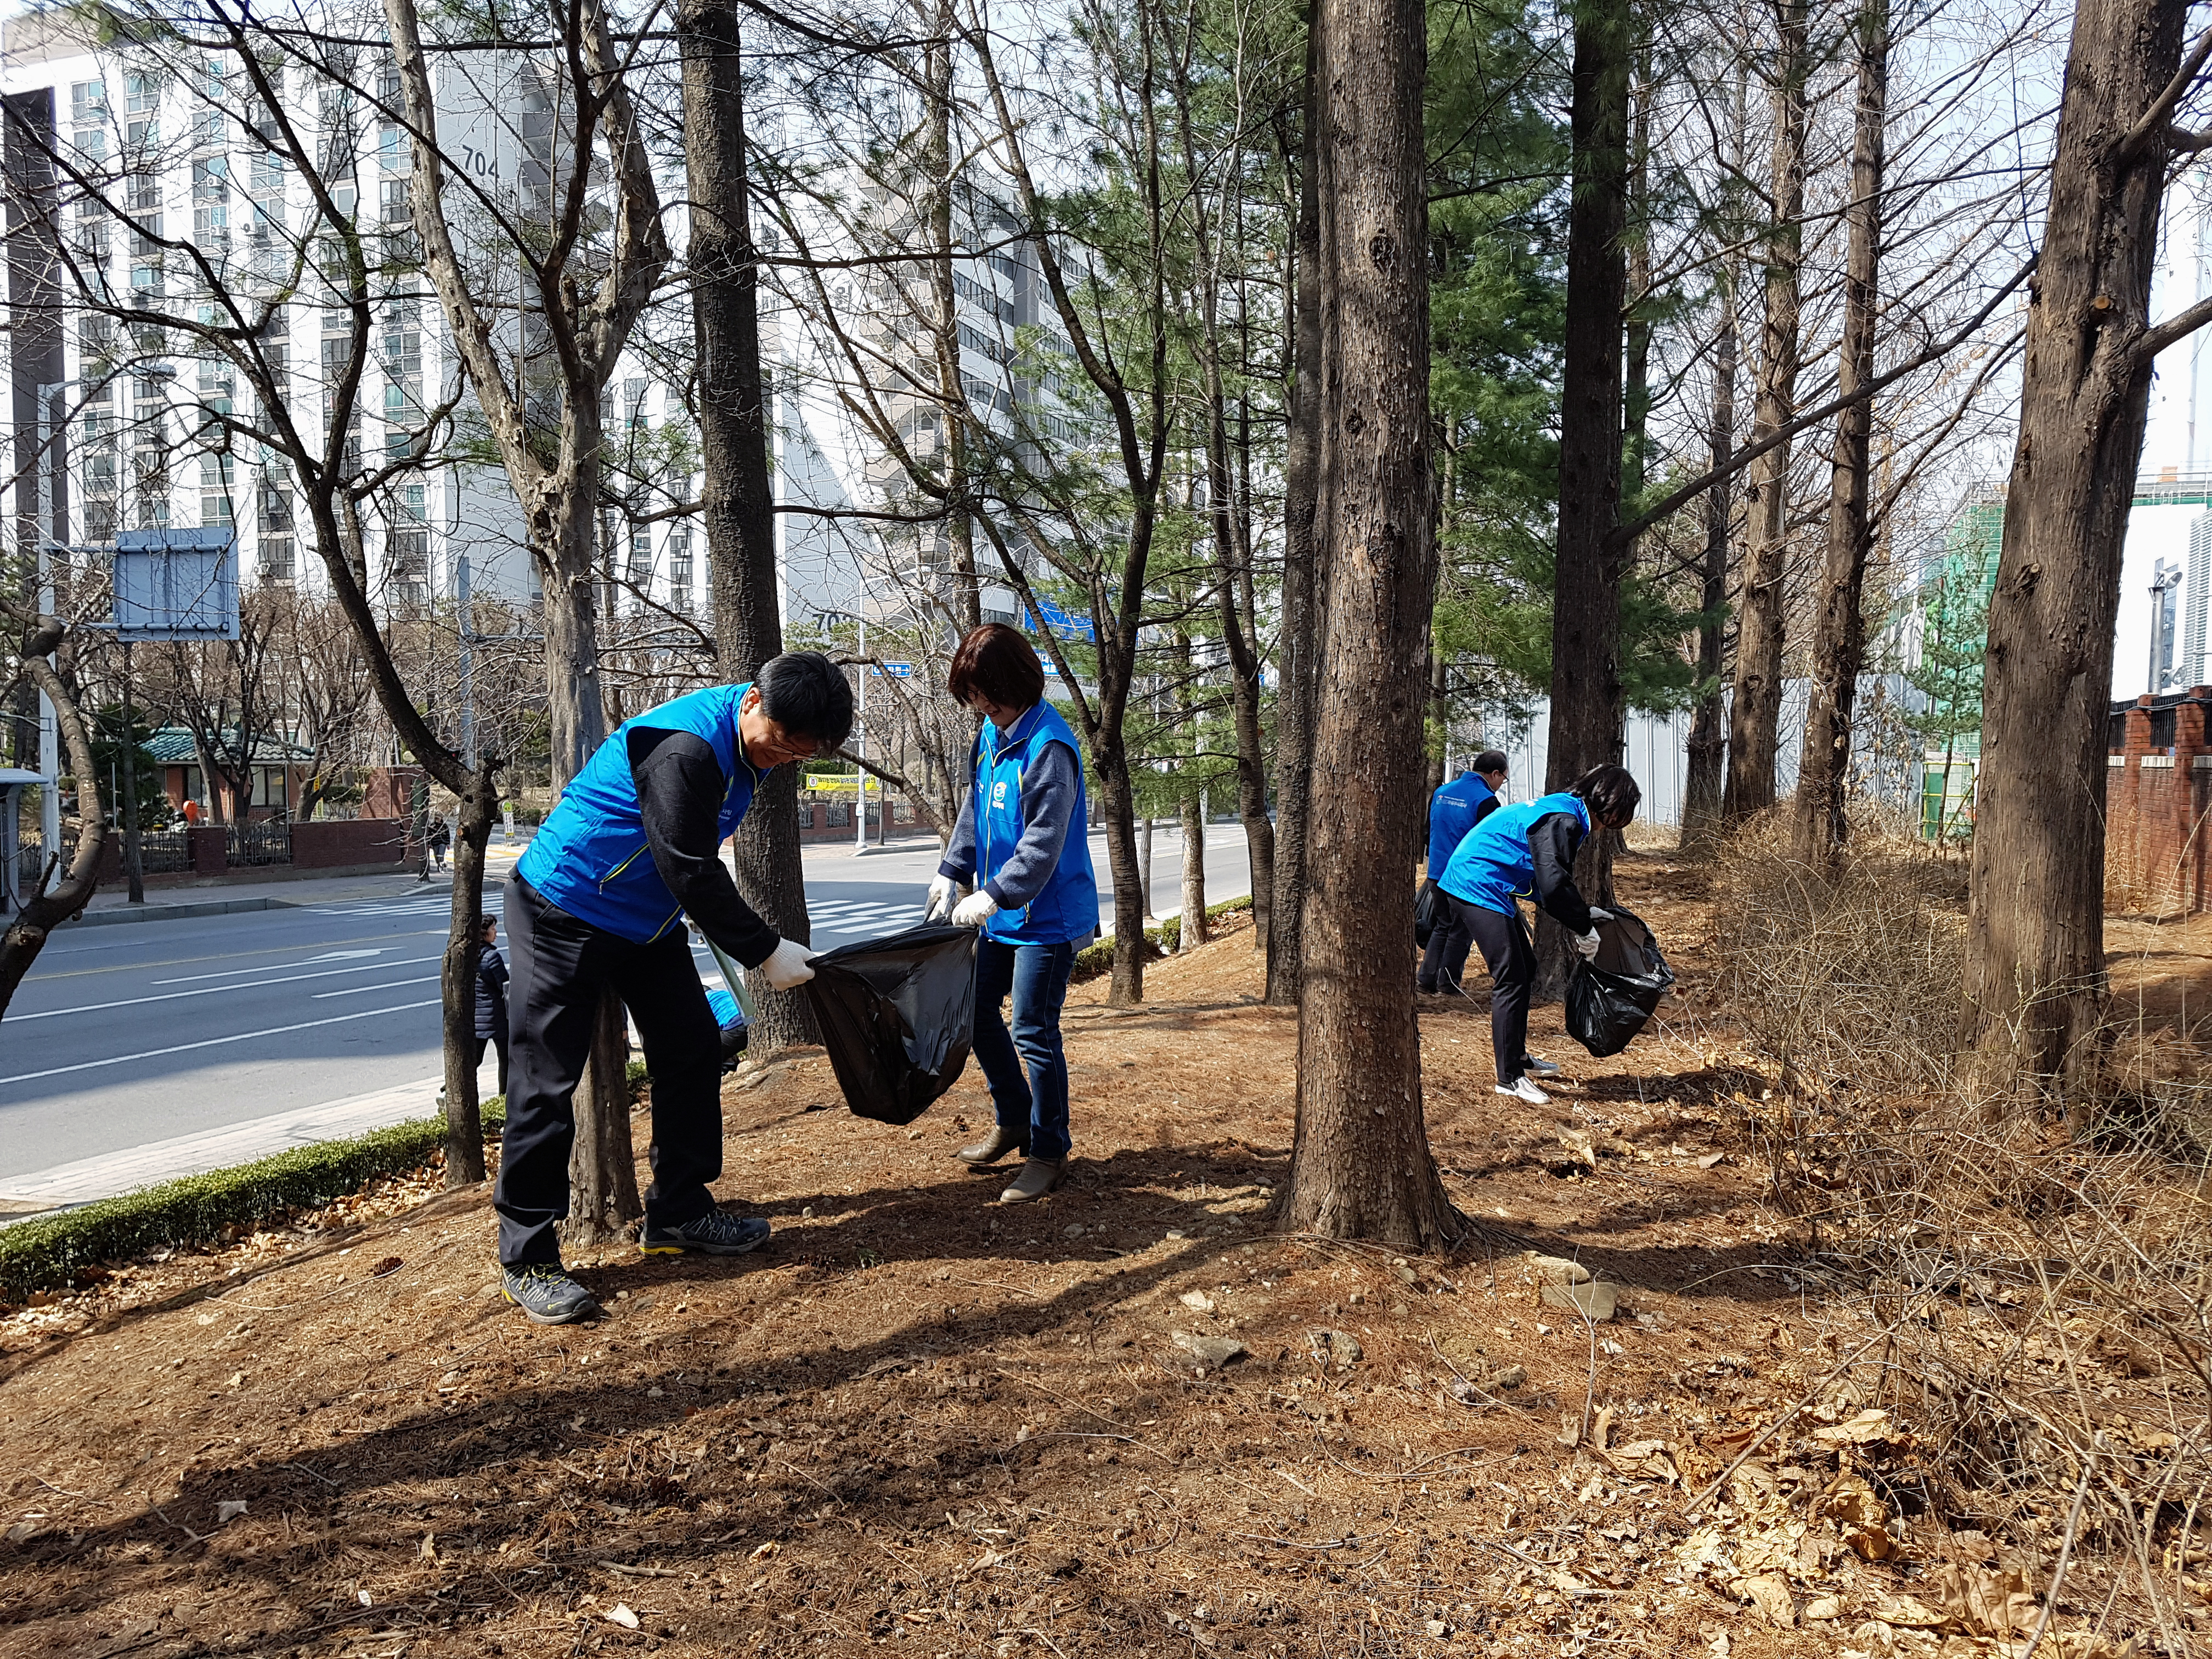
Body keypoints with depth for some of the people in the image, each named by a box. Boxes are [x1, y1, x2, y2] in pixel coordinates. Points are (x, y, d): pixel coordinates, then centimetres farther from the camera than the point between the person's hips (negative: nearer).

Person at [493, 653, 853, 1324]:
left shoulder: (747, 745, 0)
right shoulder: (684, 746, -30)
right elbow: (691, 873, -28)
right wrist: (764, 951, -22)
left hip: (648, 917, 9)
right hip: (564, 910, -9)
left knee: (693, 1049, 9)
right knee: (547, 1083, -5)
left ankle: (679, 1212, 21)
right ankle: (526, 1259, 4)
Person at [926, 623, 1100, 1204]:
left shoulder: (1049, 747, -21)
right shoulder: (990, 733, 7)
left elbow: (1045, 842, -25)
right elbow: (974, 812, 16)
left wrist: (993, 896, -30)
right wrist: (951, 873, 7)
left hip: (1048, 917, -9)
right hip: (1001, 915, 9)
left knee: (1033, 1032, -3)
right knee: (976, 1008, 16)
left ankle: (1049, 1151, 13)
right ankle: (1014, 1120, 34)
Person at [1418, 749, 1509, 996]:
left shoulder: (1441, 792, 8)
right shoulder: (1486, 800, -15)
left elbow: (1428, 831, 18)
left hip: (1437, 874, 7)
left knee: (1442, 926, 18)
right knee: (1461, 931, 6)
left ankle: (1426, 979, 17)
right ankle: (1448, 983, 11)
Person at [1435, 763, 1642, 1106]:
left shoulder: (1562, 810, 15)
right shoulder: (1562, 819, -19)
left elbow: (1547, 880, 22)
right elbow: (1554, 886, -26)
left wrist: (1584, 913, 16)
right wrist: (1584, 927, -14)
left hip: (1474, 882, 11)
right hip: (1478, 886, -11)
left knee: (1525, 968, 18)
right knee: (1511, 978, -10)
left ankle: (1517, 1055, 31)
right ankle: (1510, 1078, -6)